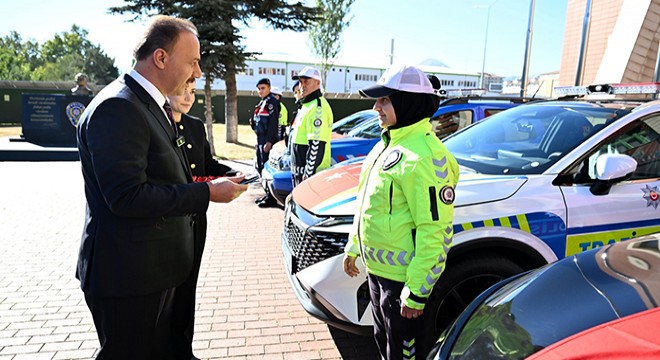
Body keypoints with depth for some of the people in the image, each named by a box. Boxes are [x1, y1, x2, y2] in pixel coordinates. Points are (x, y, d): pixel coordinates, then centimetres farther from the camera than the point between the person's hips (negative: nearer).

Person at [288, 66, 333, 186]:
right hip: (300, 171, 11)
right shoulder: (306, 105, 18)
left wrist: (308, 173, -24)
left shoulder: (317, 107, -16)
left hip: (312, 172, -11)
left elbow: (317, 145, -23)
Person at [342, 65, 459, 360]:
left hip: (403, 278, -9)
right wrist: (353, 246, 20)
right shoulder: (387, 144, 8)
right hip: (377, 269, 9)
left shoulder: (425, 156, -24)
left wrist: (417, 293, -23)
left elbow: (434, 230, -25)